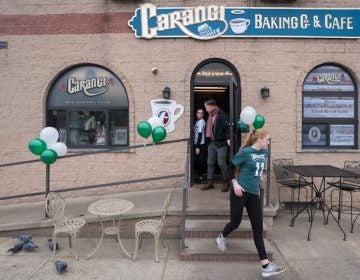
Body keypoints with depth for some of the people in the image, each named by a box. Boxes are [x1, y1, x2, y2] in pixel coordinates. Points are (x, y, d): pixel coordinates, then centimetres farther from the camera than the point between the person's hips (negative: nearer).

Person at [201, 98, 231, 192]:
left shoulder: (222, 115, -13)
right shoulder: (210, 116, 14)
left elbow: (227, 127, -20)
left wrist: (228, 138, -30)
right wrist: (207, 139, 18)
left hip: (221, 143, -8)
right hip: (211, 143, 8)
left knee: (221, 163, -5)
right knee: (210, 163, 10)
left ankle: (227, 182, 13)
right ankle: (210, 182, 19)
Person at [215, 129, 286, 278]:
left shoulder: (264, 152, 7)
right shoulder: (245, 152, -12)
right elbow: (229, 167, -8)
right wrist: (235, 182, -15)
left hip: (254, 193, 6)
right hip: (240, 191, -6)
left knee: (258, 229, 4)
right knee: (235, 222, 7)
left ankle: (266, 266, 7)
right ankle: (221, 237, 41)